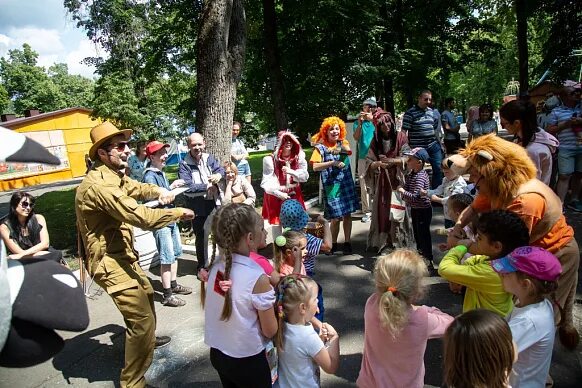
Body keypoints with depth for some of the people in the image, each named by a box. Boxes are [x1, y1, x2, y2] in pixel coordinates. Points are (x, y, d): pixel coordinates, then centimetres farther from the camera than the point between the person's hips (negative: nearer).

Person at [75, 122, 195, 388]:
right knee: (142, 319, -11)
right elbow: (141, 216, -34)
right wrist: (179, 213, -21)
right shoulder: (99, 185, -28)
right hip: (109, 262, -11)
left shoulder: (115, 176, 6)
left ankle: (145, 339, 56)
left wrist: (158, 191, -2)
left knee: (146, 293, 30)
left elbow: (137, 188, 19)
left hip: (122, 255, 11)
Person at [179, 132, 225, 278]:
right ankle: (202, 266, 31)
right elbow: (187, 186, -22)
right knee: (201, 238, 11)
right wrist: (206, 186, -19)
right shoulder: (184, 165, -11)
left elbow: (221, 169, -1)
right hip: (198, 208, -4)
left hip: (215, 204, 4)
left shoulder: (209, 158, 4)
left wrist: (218, 175, -24)